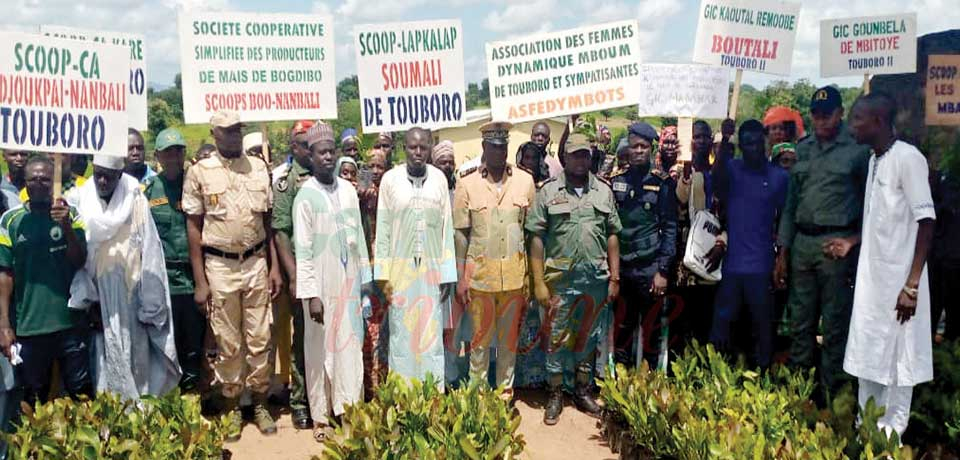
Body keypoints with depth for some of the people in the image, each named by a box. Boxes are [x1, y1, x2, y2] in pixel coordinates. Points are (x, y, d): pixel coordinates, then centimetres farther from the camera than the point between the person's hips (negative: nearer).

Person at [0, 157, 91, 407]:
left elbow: (79, 261, -3)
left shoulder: (70, 215, 2)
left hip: (70, 322, 0)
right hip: (28, 326, 0)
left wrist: (67, 227, -19)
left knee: (82, 394, 3)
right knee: (34, 400, 11)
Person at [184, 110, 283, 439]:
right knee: (228, 344, 8)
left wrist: (274, 266, 4)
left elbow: (268, 220, 9)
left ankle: (260, 405, 23)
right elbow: (193, 227, -2)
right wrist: (200, 282, -5)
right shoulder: (199, 172, -4)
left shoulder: (258, 168, 4)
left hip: (256, 263, 2)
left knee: (259, 340, 8)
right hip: (219, 266, -2)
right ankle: (231, 409, 23)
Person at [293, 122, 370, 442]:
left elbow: (358, 235, 10)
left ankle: (348, 409, 21)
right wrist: (310, 293, -15)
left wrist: (365, 277, 10)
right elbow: (303, 249, -11)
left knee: (350, 344, 8)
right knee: (321, 347, 5)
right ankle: (321, 416, 16)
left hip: (349, 279, 4)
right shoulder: (306, 195, -9)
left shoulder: (348, 190, 4)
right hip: (321, 282, -4)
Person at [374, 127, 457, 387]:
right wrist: (382, 275, -3)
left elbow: (447, 228, 3)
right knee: (402, 334, 4)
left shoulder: (439, 178, 1)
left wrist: (448, 273, 0)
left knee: (431, 334, 5)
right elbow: (382, 228, 0)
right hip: (400, 268, -1)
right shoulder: (390, 179, -2)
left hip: (432, 268, 1)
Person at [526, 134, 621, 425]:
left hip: (596, 279, 3)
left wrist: (614, 278, 4)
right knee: (556, 339, 5)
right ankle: (555, 395, 19)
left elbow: (612, 236, 9)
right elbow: (536, 238, -4)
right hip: (560, 279, -3)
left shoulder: (604, 191, 8)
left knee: (588, 338, 14)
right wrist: (539, 282, -8)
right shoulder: (548, 191, -1)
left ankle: (583, 391, 29)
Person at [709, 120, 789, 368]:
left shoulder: (780, 177, 3)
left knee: (763, 325, 7)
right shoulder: (731, 169, 4)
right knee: (721, 323, 5)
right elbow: (717, 178, -19)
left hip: (761, 265, 0)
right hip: (732, 262, 1)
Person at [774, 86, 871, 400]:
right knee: (800, 322, 11)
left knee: (834, 326, 0)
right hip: (802, 242, 5)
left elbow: (868, 201, -1)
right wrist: (783, 252, 11)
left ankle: (830, 395, 11)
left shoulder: (857, 149, -2)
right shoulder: (803, 148, 13)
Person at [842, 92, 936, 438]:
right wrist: (851, 241, 18)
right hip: (870, 277, 8)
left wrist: (912, 285, -21)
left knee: (896, 357, 1)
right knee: (866, 355, 14)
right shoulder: (874, 160, 12)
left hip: (898, 279, -8)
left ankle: (891, 434, 12)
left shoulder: (908, 158, -14)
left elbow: (926, 222, -18)